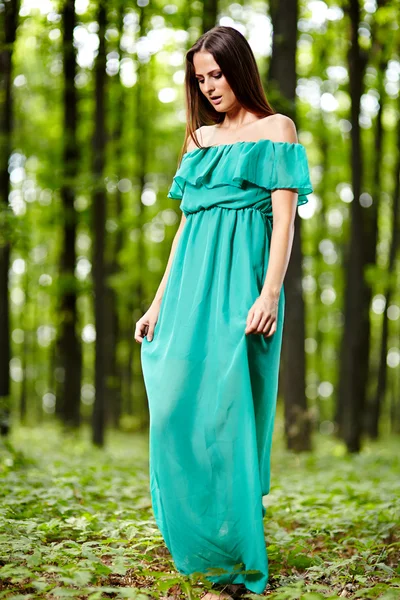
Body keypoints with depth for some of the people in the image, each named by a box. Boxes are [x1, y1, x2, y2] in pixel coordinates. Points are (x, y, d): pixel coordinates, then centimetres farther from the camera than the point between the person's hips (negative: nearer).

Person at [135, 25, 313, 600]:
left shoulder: (275, 129, 5)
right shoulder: (200, 137, 20)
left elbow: (284, 217, -5)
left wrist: (270, 293, -18)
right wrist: (159, 302, 13)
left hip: (244, 279, -5)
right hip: (192, 283, 6)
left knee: (228, 412, -7)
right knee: (178, 409, 0)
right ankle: (201, 546, 12)